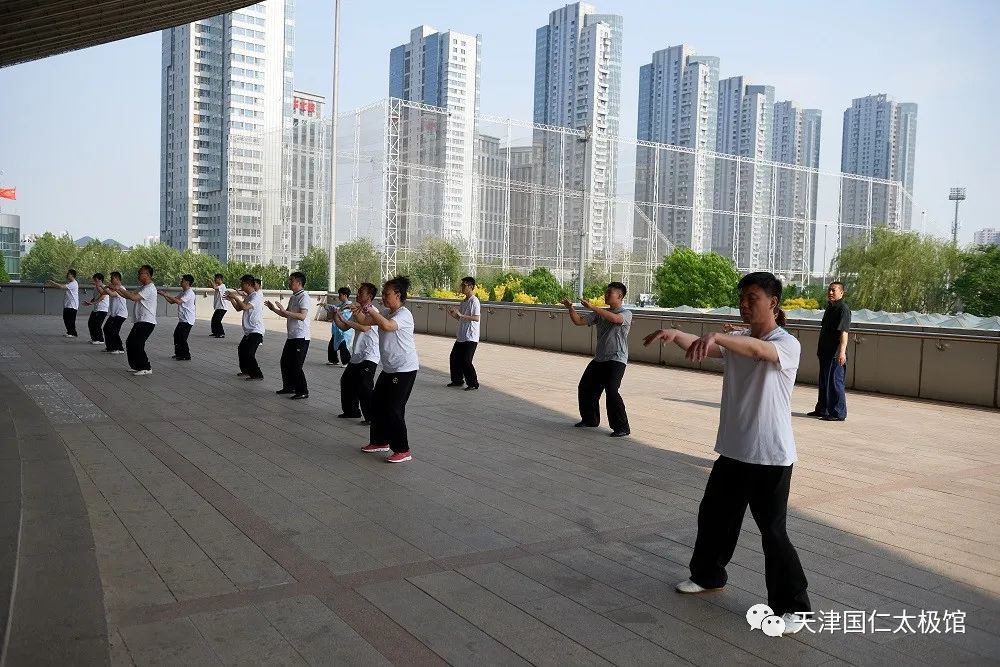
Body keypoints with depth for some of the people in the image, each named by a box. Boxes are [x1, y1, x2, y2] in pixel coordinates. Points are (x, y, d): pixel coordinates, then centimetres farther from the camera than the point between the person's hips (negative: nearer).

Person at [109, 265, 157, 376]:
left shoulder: (149, 288, -14)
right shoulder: (143, 287, 20)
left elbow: (133, 297, -25)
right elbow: (129, 296, 20)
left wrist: (120, 288, -17)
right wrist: (118, 290, 8)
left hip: (147, 322, -11)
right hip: (140, 321, 11)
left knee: (137, 344, -14)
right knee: (130, 342, 11)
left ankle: (146, 368, -7)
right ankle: (136, 366, 19)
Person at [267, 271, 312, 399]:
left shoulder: (304, 297, -14)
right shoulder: (293, 297, 16)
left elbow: (302, 316, -27)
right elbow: (288, 315, 24)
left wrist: (284, 311, -28)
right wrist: (274, 309, 13)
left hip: (301, 337, -10)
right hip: (292, 336, 10)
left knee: (296, 365, -8)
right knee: (285, 362, 15)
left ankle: (303, 391, 1)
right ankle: (289, 387, 28)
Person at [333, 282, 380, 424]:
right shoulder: (357, 311, 16)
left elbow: (364, 327, -28)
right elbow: (343, 327, 15)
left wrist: (346, 321, -23)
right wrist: (336, 315, 1)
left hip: (369, 357, -10)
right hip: (356, 356, 10)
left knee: (364, 387, -16)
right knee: (347, 381, 17)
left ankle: (371, 417, -9)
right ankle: (352, 411, 31)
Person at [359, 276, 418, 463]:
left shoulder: (403, 314, -18)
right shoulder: (386, 312, 11)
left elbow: (386, 326, -38)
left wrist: (370, 309, -29)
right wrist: (360, 311, -5)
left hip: (404, 370, -10)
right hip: (389, 368, 10)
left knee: (394, 409, -8)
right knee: (377, 404, 15)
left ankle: (402, 451, 2)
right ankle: (381, 441, 31)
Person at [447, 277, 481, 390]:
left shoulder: (474, 301, -13)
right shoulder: (464, 301, 14)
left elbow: (476, 318, -23)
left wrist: (460, 315, -27)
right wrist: (453, 314, 3)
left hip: (471, 337, -9)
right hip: (461, 336, 9)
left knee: (465, 361, -10)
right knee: (454, 358, 11)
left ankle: (473, 384, 2)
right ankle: (457, 380, 25)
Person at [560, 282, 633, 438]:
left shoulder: (626, 313, -7)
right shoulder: (600, 313, 14)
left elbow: (615, 318, -30)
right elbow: (579, 321, 9)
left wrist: (592, 307, -31)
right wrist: (570, 308, -8)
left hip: (616, 360, -8)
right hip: (599, 359, 8)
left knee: (611, 391, -21)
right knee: (585, 388, 11)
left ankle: (622, 427, -10)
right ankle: (590, 419, 32)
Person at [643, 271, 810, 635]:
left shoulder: (787, 344, -14)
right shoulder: (737, 339, 6)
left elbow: (758, 350, -37)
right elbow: (702, 347, -13)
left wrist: (716, 336, -54)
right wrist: (676, 334, -35)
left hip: (771, 456, -7)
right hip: (733, 449, 7)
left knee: (773, 531, -1)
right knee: (713, 515, 18)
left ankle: (793, 606, 15)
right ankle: (707, 575, 39)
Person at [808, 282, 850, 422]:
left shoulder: (843, 309, -13)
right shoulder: (829, 307, 16)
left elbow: (844, 332, -21)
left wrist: (842, 351, -28)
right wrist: (820, 348, 25)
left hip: (836, 354, -10)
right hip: (826, 352, 10)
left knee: (835, 382, -6)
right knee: (823, 382, 16)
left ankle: (838, 413, 0)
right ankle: (822, 409, 27)